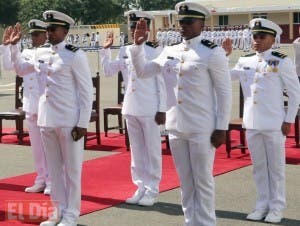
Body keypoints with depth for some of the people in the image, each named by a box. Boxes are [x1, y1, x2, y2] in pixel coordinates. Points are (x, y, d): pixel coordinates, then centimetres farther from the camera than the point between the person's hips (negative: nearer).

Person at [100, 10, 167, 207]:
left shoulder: (155, 51, -7)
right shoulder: (124, 51, 8)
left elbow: (162, 82, -8)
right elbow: (108, 71, 17)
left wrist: (162, 109, -10)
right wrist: (105, 49, 7)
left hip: (149, 109, -5)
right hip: (130, 108, 5)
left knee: (152, 151, 3)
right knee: (136, 150, 11)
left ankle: (152, 190, 11)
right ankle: (141, 188, 20)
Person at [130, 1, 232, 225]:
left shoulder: (213, 52, -8)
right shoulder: (170, 51, 8)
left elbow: (225, 92, -8)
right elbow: (143, 71, 17)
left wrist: (221, 128, -11)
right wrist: (138, 44, 3)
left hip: (202, 129, -6)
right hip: (176, 126, 6)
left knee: (203, 181, 4)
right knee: (185, 181, 14)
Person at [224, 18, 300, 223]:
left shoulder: (282, 62, -6)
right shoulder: (245, 62, 6)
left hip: (274, 124, -4)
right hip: (251, 123, 4)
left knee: (276, 167, 5)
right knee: (259, 166, 12)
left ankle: (276, 208, 15)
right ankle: (262, 205, 23)